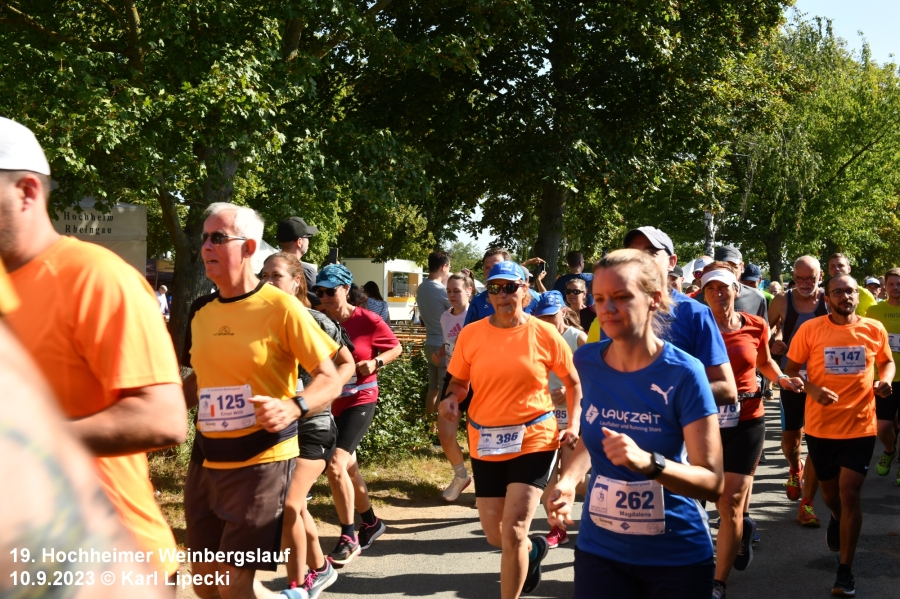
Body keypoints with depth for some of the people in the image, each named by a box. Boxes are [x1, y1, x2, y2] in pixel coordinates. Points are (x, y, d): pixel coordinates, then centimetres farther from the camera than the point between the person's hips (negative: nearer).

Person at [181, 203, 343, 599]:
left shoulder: (280, 306, -12)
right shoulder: (201, 311, 8)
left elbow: (330, 380, -12)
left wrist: (293, 408, -30)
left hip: (261, 460, -7)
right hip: (205, 459, 7)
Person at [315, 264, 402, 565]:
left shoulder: (368, 321, -12)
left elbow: (396, 348, 2)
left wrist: (375, 363, -16)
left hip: (359, 401, -5)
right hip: (328, 403, 5)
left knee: (335, 465, -20)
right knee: (348, 468, 18)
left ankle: (349, 538, -6)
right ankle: (371, 523, 40)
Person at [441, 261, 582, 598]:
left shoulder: (545, 335, -6)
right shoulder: (471, 334, -3)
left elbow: (573, 382, 5)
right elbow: (458, 383, 7)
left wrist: (574, 424, -7)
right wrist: (452, 400, -15)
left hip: (534, 440, -3)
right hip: (485, 443, 3)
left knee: (513, 532, -10)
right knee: (495, 535, 12)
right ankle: (533, 549, 47)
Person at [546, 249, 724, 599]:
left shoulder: (683, 373, -17)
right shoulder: (587, 362, -5)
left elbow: (712, 483, -17)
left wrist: (649, 462, -33)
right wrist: (569, 479, -3)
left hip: (677, 556, -3)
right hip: (599, 549, 3)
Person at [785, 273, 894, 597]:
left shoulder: (875, 329, -2)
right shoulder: (810, 329, -8)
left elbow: (887, 362, 15)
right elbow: (791, 370, -2)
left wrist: (885, 380, -7)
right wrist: (812, 389, -20)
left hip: (860, 426, -1)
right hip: (821, 425, 1)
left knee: (849, 494, -6)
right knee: (830, 492, 17)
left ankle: (845, 571, 4)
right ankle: (838, 520, 55)